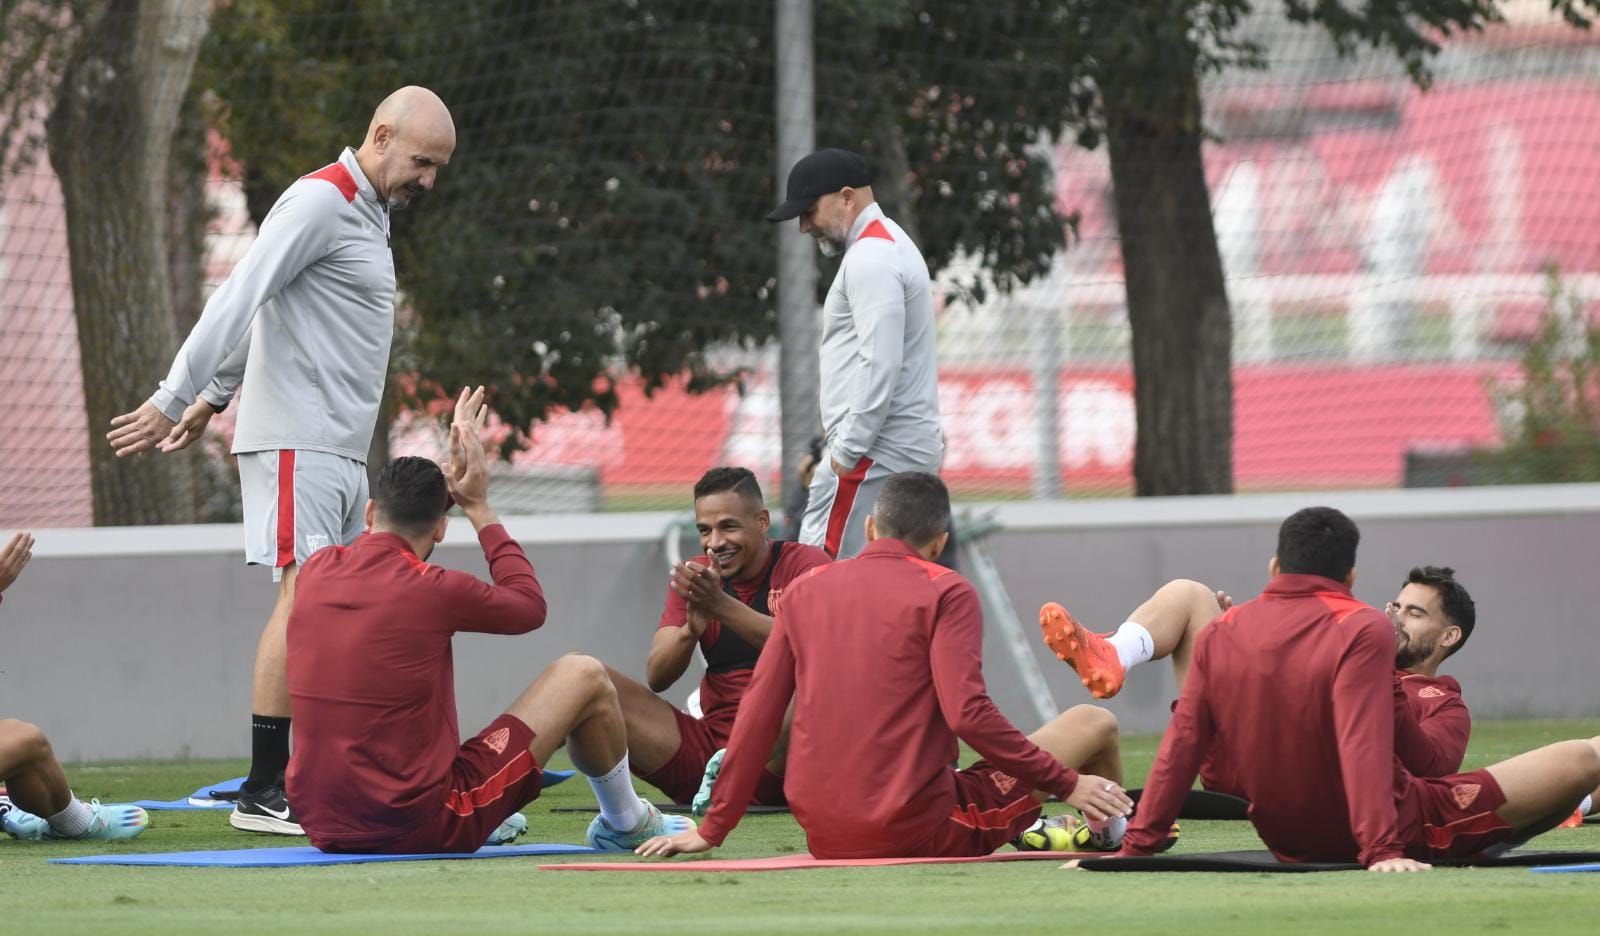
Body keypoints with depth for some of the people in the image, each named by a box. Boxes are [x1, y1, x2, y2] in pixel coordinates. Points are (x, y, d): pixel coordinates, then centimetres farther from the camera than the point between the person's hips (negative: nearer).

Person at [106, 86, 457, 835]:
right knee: (303, 597, -15)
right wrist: (174, 399, -20)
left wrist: (213, 398, 26)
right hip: (297, 440, -10)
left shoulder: (366, 213, 20)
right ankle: (263, 794, -17)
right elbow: (239, 301, -16)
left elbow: (258, 306, 26)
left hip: (341, 451, 10)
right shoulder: (319, 203, -10)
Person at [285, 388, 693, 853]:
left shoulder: (316, 572, 1)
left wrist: (448, 478, 29)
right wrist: (479, 507, 14)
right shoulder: (434, 590, -15)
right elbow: (530, 604, 7)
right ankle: (625, 823, 33)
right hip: (422, 827, -6)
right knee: (584, 676, 9)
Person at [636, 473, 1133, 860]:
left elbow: (757, 715, 9)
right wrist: (1067, 784, -8)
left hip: (824, 837, 5)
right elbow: (968, 714, -16)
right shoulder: (946, 593, -5)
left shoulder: (804, 590, 9)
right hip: (917, 831, -5)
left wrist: (713, 830, 15)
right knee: (1095, 724, 11)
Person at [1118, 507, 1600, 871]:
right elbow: (1363, 745, -25)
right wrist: (1382, 850, -29)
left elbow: (1180, 745, -1)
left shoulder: (1219, 635, -1)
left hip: (1286, 840, 6)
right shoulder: (1364, 630, -14)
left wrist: (1138, 845, 3)